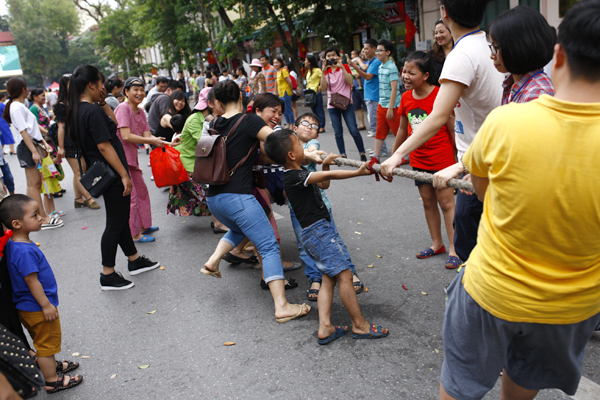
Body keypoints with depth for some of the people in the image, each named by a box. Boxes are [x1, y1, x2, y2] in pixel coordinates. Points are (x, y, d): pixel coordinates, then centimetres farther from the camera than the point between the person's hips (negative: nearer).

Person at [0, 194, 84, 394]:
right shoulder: (24, 252, -32)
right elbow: (32, 281, -28)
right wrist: (46, 305, -21)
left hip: (31, 307, 9)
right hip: (37, 308, -9)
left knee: (43, 340, 27)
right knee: (47, 343, 7)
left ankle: (51, 365, 47)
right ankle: (52, 381, 23)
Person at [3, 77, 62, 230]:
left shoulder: (20, 106, 18)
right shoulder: (17, 107, -12)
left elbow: (32, 128, 19)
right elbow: (23, 132, -18)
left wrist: (43, 142, 13)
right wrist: (34, 151, -22)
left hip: (31, 145, 10)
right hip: (26, 147, -10)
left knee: (33, 183, 13)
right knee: (34, 184, -8)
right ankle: (43, 218, -6)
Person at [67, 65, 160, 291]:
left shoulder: (78, 111, 10)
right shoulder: (93, 111, -20)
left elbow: (113, 123, 20)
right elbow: (104, 146, -23)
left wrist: (103, 102, 9)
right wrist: (124, 175, -21)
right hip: (111, 174, -10)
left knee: (122, 218, 19)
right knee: (115, 223, -1)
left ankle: (135, 261, 33)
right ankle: (108, 276, 9)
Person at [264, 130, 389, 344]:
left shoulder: (298, 173, 15)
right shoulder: (294, 177, -17)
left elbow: (323, 184, 26)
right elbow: (328, 176, -27)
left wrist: (325, 164, 13)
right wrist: (358, 172, -31)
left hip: (320, 230, 11)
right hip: (318, 231, -11)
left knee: (329, 278, 8)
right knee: (344, 275, -8)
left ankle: (325, 328, 6)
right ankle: (359, 325, 2)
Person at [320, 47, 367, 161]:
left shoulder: (344, 67, 3)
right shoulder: (326, 71, 8)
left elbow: (350, 82, -14)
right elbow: (323, 88, -7)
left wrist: (341, 67, -18)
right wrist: (324, 71, -13)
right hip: (332, 105, 3)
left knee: (354, 130, -8)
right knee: (338, 133, 3)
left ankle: (362, 154, 4)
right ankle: (343, 155, 12)